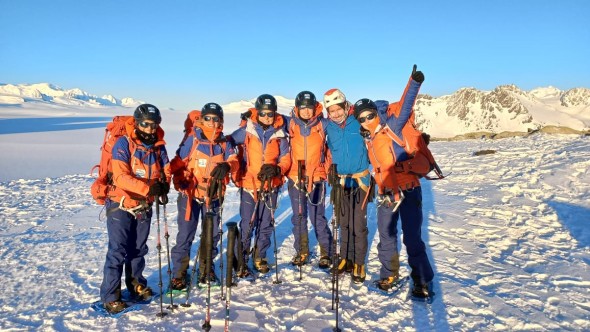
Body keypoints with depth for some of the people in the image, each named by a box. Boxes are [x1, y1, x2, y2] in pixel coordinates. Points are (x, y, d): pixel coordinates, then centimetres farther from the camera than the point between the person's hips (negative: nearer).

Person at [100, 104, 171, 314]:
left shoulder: (158, 146, -1)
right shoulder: (123, 144, -17)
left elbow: (165, 170, 3)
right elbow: (120, 177, -25)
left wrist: (164, 185, -20)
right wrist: (149, 188, -36)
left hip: (144, 206, 5)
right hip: (120, 205, -5)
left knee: (138, 248, 16)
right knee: (117, 250, -4)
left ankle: (136, 284, 34)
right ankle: (110, 296, 8)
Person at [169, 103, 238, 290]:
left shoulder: (224, 143, 3)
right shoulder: (192, 140, -6)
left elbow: (234, 160, -12)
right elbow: (178, 163, -5)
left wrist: (226, 166, -34)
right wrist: (180, 182, -20)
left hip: (213, 196, 3)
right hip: (190, 195, -3)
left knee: (212, 234, 12)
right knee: (185, 235, 0)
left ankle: (206, 269, 31)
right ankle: (179, 274, 12)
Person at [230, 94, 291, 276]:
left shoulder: (280, 134, -1)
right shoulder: (246, 131, -6)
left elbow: (285, 159, 2)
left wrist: (276, 169, -17)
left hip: (271, 186, 2)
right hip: (249, 184, -2)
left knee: (266, 224, 12)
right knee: (247, 224, -1)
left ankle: (260, 257, 31)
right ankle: (241, 260, 13)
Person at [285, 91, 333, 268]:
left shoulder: (323, 125, -2)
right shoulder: (291, 124, 1)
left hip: (316, 177, -2)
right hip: (295, 177, 2)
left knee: (318, 216, -1)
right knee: (298, 216, 10)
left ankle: (326, 252, 14)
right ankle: (301, 251, 25)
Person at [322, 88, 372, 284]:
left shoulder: (358, 121, -8)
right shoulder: (327, 127, 2)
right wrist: (330, 172, 5)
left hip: (360, 179, -3)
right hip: (340, 180, 3)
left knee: (358, 225, -3)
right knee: (344, 223, 13)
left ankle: (359, 263, 12)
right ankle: (346, 259, 26)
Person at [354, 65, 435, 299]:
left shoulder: (391, 127, -10)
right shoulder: (368, 140, 8)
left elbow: (404, 107, -22)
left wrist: (414, 82, -32)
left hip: (408, 189, -6)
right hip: (386, 193, 6)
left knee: (412, 238, -4)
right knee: (386, 236, 13)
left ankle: (423, 281, 10)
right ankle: (389, 274, 32)